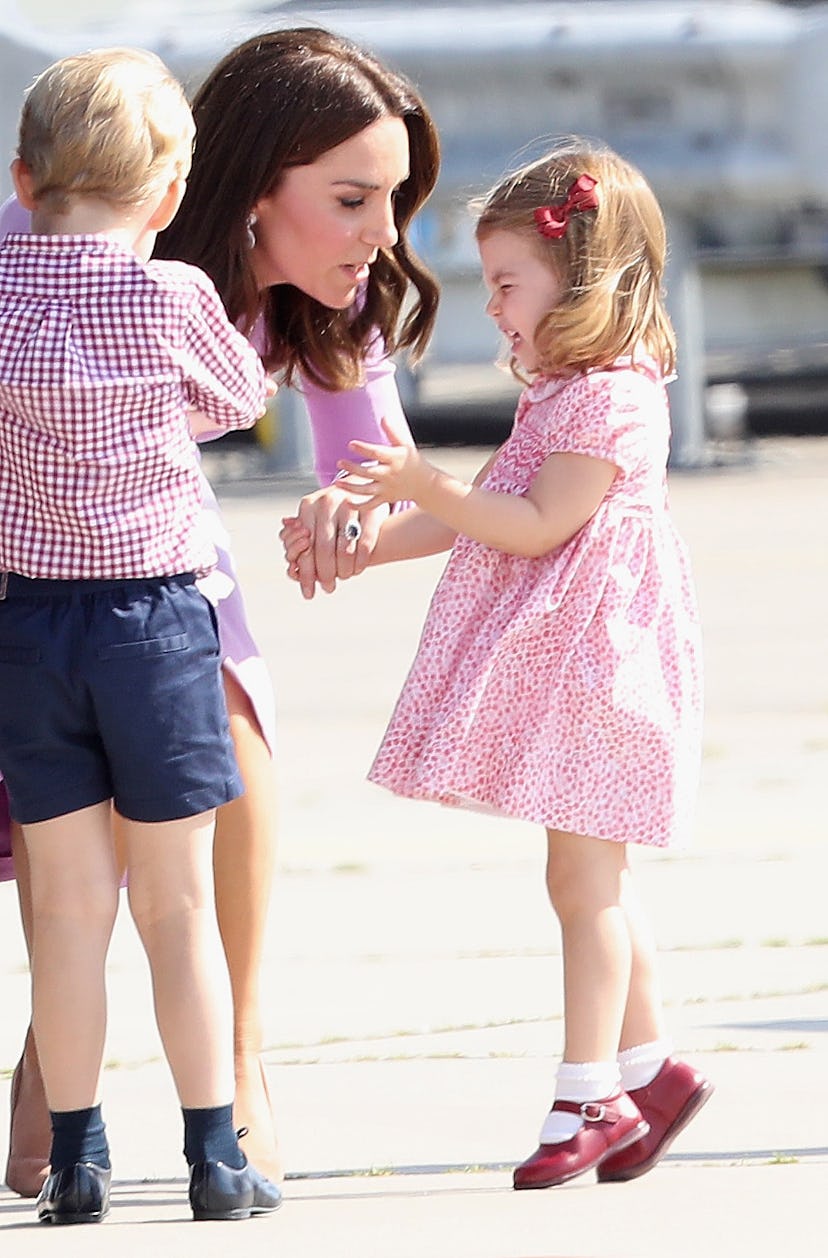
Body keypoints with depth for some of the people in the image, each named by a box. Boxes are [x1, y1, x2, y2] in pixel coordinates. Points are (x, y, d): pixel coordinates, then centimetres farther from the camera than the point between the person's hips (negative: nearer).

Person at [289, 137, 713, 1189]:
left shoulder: (611, 400, -16)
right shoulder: (556, 391, 16)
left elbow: (539, 526, -21)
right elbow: (483, 514, 21)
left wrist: (423, 487, -24)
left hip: (589, 657, -10)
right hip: (549, 660, 10)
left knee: (582, 877, -7)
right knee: (591, 880, 12)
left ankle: (591, 1095, -4)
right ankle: (647, 1064, 19)